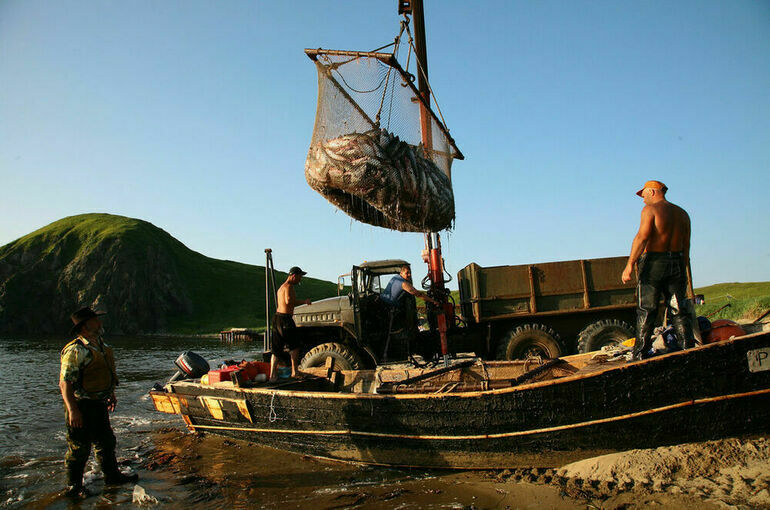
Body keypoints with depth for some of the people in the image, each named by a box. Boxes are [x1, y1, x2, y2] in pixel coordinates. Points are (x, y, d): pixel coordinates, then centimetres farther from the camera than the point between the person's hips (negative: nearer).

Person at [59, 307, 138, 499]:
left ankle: (112, 475, 34)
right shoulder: (75, 350, -20)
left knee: (106, 442, 19)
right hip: (81, 406, -9)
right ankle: (73, 486, 21)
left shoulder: (103, 347, 9)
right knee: (79, 448, 4)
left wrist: (111, 395, 23)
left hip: (99, 405, 9)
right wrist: (73, 410, -24)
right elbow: (65, 383, -22)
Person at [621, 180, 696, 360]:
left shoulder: (650, 209, -4)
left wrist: (629, 265, -20)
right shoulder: (682, 213, 16)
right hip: (677, 263, 6)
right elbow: (686, 247, 15)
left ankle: (640, 355, 0)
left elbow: (642, 237, -16)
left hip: (654, 262, -5)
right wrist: (682, 272, 20)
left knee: (646, 311, -2)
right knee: (679, 311, 9)